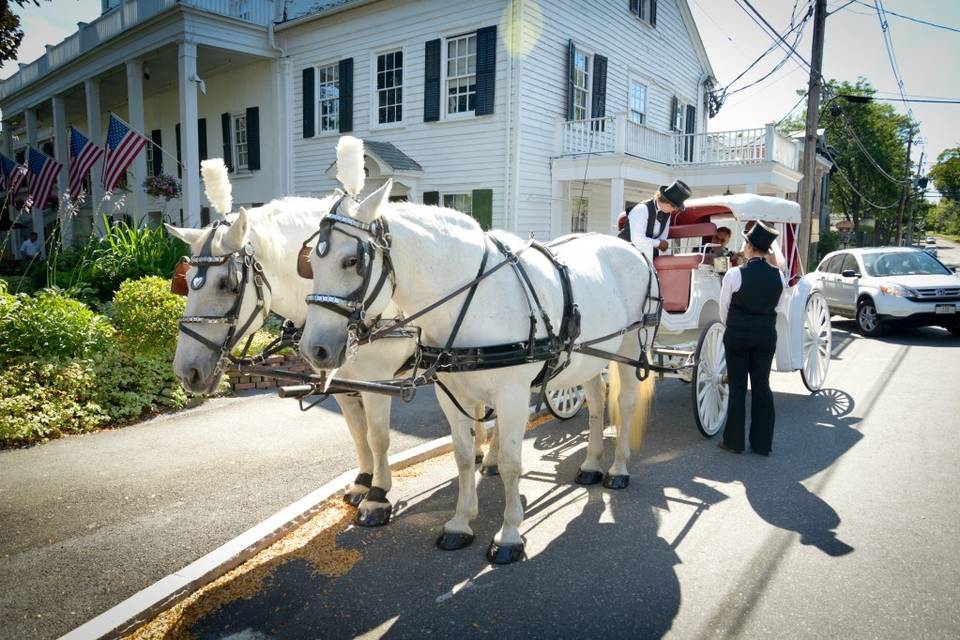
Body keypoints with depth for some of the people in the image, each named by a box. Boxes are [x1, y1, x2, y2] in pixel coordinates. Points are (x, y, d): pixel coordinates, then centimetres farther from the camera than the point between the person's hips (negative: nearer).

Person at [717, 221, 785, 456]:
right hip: (767, 335, 3)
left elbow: (723, 309, -3)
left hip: (737, 334, -3)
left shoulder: (734, 274, -13)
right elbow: (776, 307, 6)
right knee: (762, 386, 11)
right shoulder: (778, 275, -2)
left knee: (737, 387, 5)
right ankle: (762, 443, 18)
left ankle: (734, 441, 14)